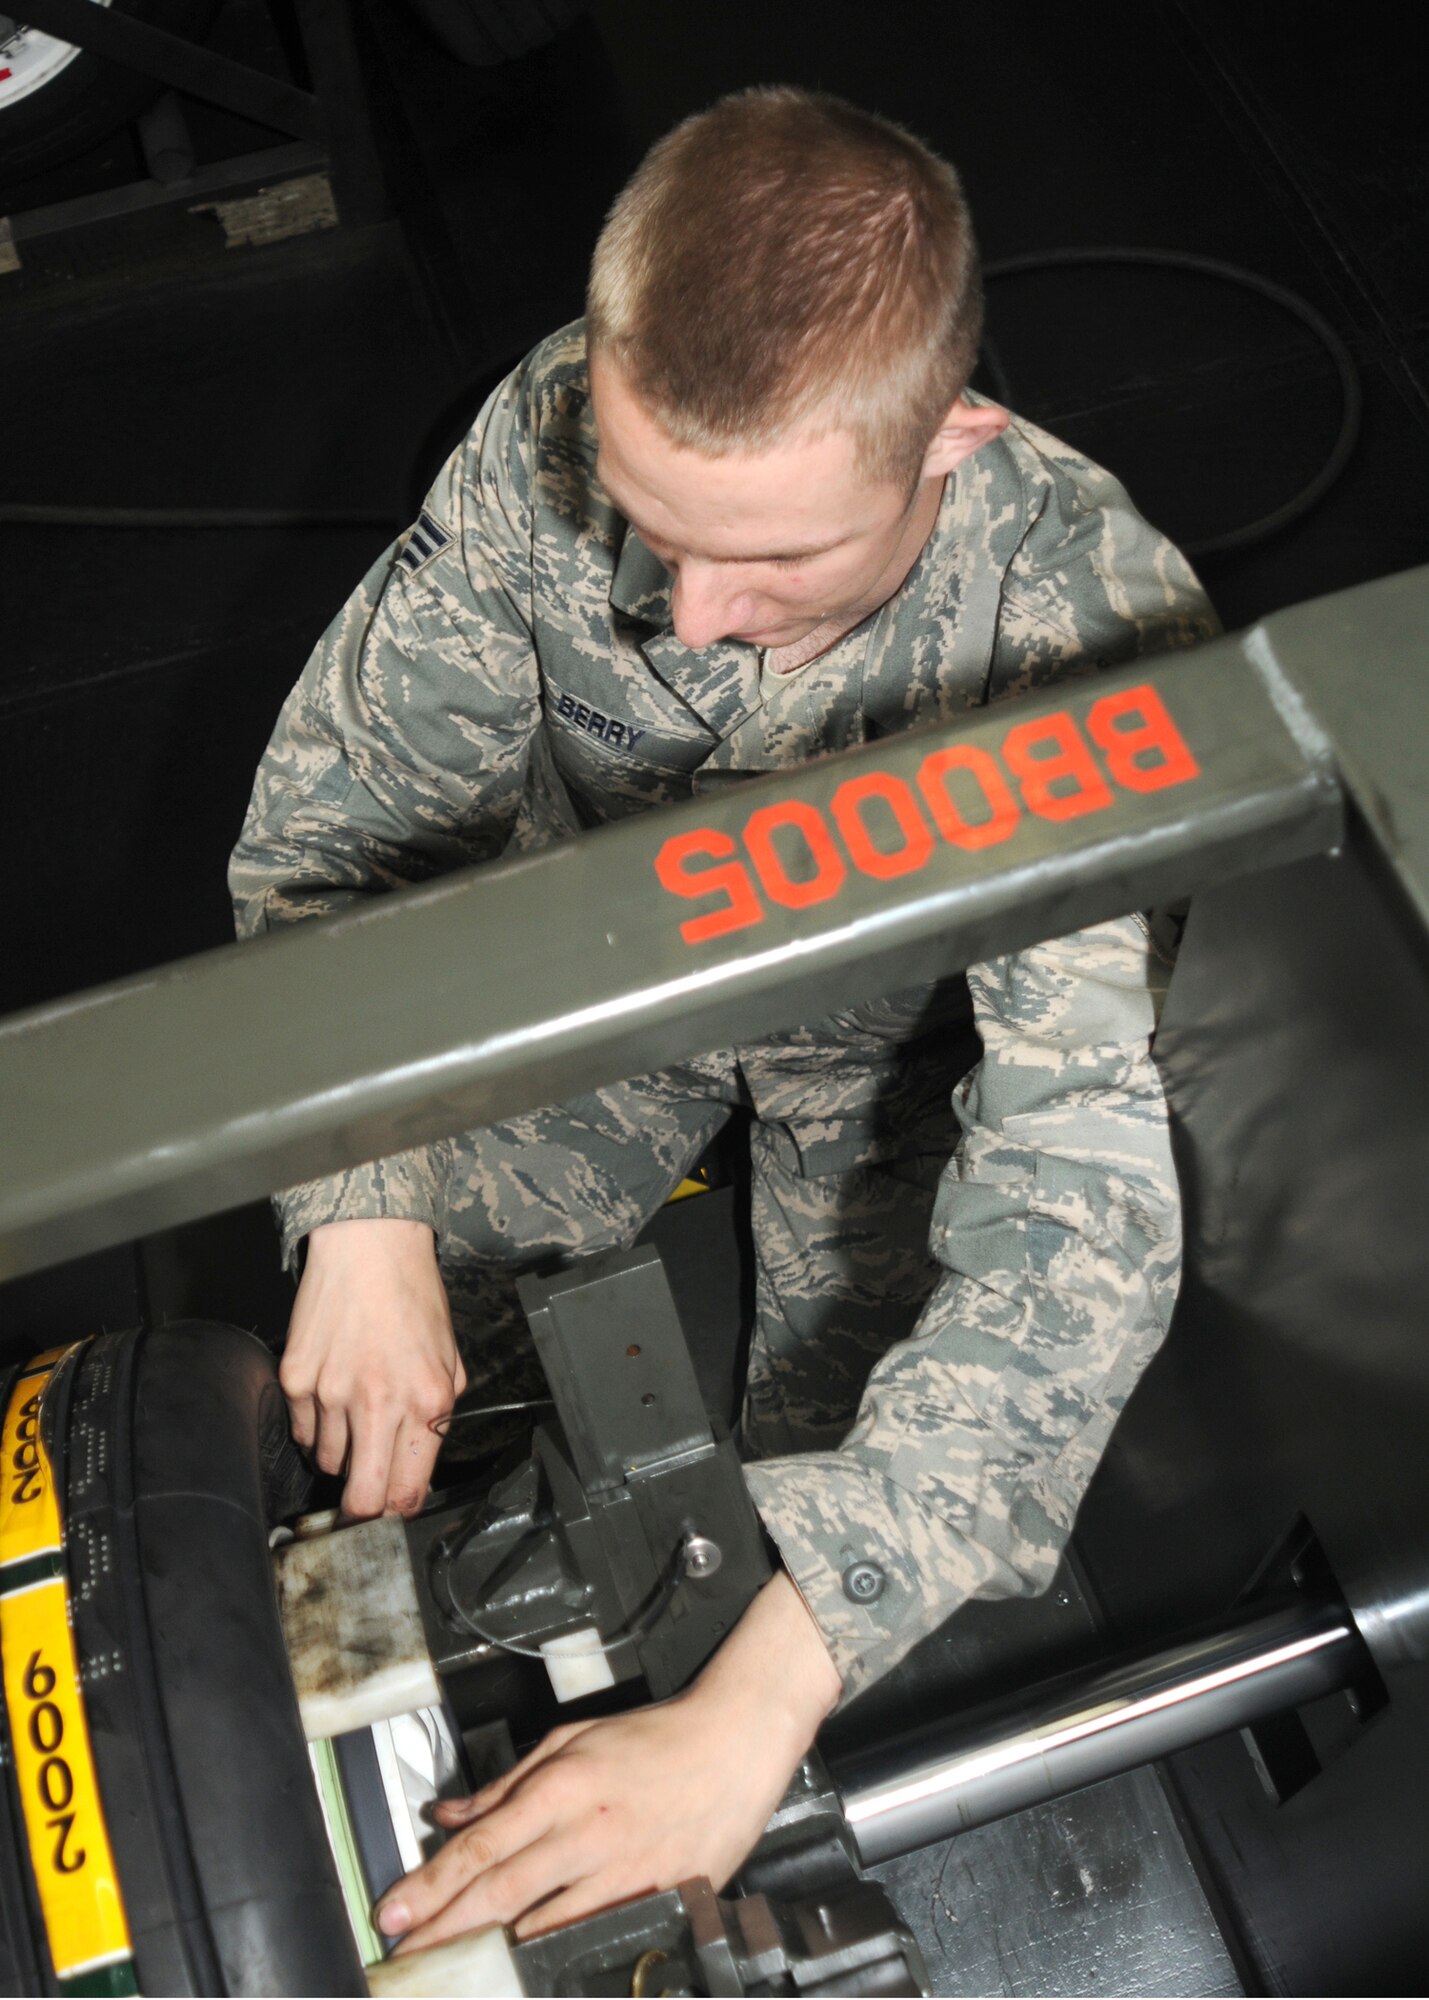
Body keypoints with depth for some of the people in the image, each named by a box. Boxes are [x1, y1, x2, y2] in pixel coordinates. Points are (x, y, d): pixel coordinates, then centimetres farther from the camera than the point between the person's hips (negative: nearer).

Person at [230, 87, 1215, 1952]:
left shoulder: (1095, 628, -39)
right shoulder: (552, 437, -30)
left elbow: (1081, 1205, -44)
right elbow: (330, 822, -21)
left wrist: (745, 1718, -51)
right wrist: (366, 1216, -36)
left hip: (903, 1041, -1)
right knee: (360, 1400, -2)